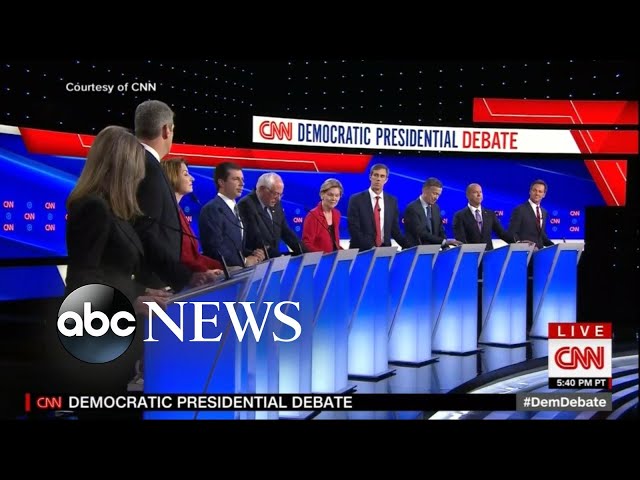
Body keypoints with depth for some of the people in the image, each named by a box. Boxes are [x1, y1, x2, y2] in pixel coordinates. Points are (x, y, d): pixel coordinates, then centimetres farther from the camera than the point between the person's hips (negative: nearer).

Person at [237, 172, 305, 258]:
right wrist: (279, 257, -22)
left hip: (274, 259, 7)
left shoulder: (276, 204, 10)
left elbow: (286, 232, 15)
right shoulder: (246, 205, -12)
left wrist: (305, 254, 3)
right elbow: (255, 238, -18)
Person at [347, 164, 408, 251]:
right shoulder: (356, 199, -4)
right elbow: (354, 229, -10)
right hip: (362, 251, -3)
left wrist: (409, 247, -3)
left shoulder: (392, 201, 8)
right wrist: (371, 247, -20)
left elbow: (395, 230, 10)